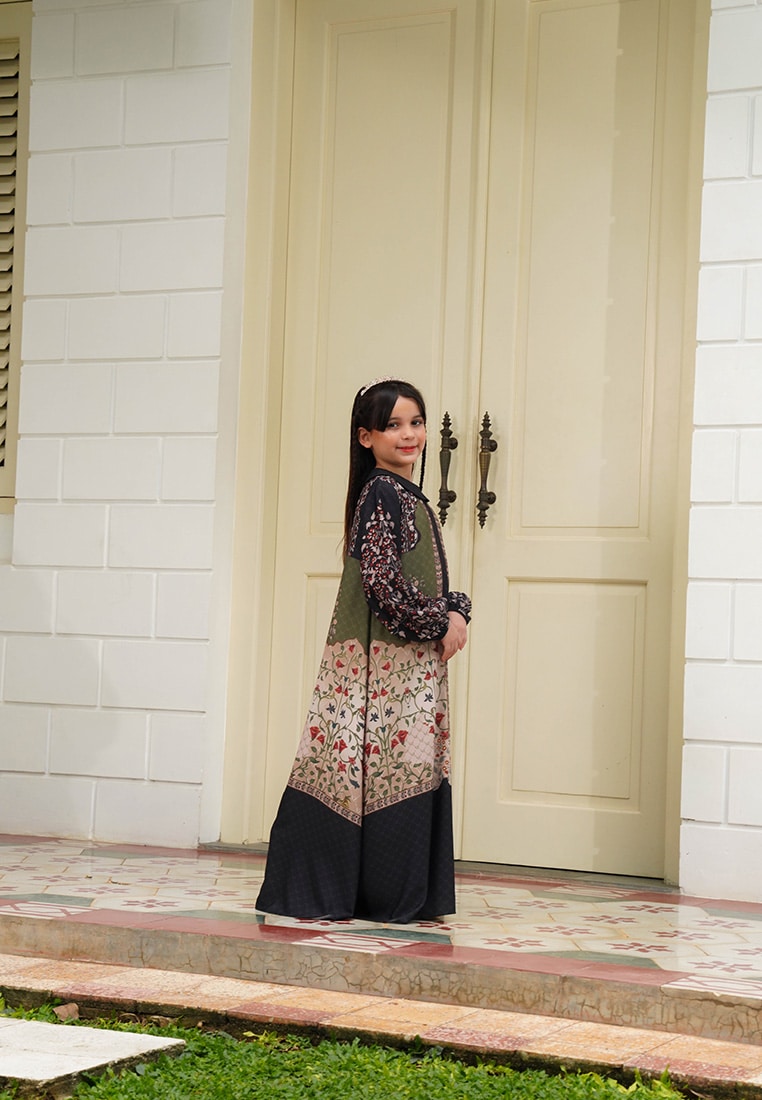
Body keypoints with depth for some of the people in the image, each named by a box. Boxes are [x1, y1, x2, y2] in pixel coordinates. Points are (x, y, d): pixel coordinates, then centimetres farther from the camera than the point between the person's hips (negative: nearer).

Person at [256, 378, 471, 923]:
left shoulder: (413, 498, 18)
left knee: (413, 769, 10)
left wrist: (458, 612, 3)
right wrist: (440, 622, -11)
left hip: (415, 659, 9)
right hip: (381, 658, -9)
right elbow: (381, 580, -20)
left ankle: (400, 897, 15)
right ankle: (385, 898, 1)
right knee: (386, 767, -6)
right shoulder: (381, 493, -11)